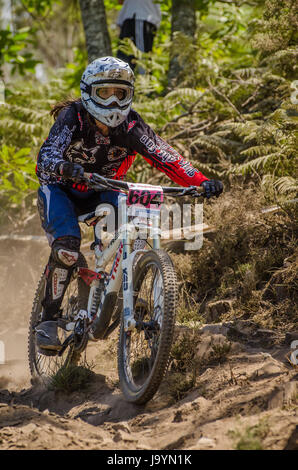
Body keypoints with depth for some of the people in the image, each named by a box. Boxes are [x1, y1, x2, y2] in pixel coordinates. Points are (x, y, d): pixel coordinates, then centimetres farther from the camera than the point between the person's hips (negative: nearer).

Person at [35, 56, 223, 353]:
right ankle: (48, 319, -16)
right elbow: (47, 153, -37)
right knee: (67, 246, -30)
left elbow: (165, 157, -25)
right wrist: (63, 166, -62)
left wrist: (201, 182, -41)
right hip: (61, 190, -3)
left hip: (101, 193, 3)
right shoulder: (72, 117, -22)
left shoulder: (131, 125, -15)